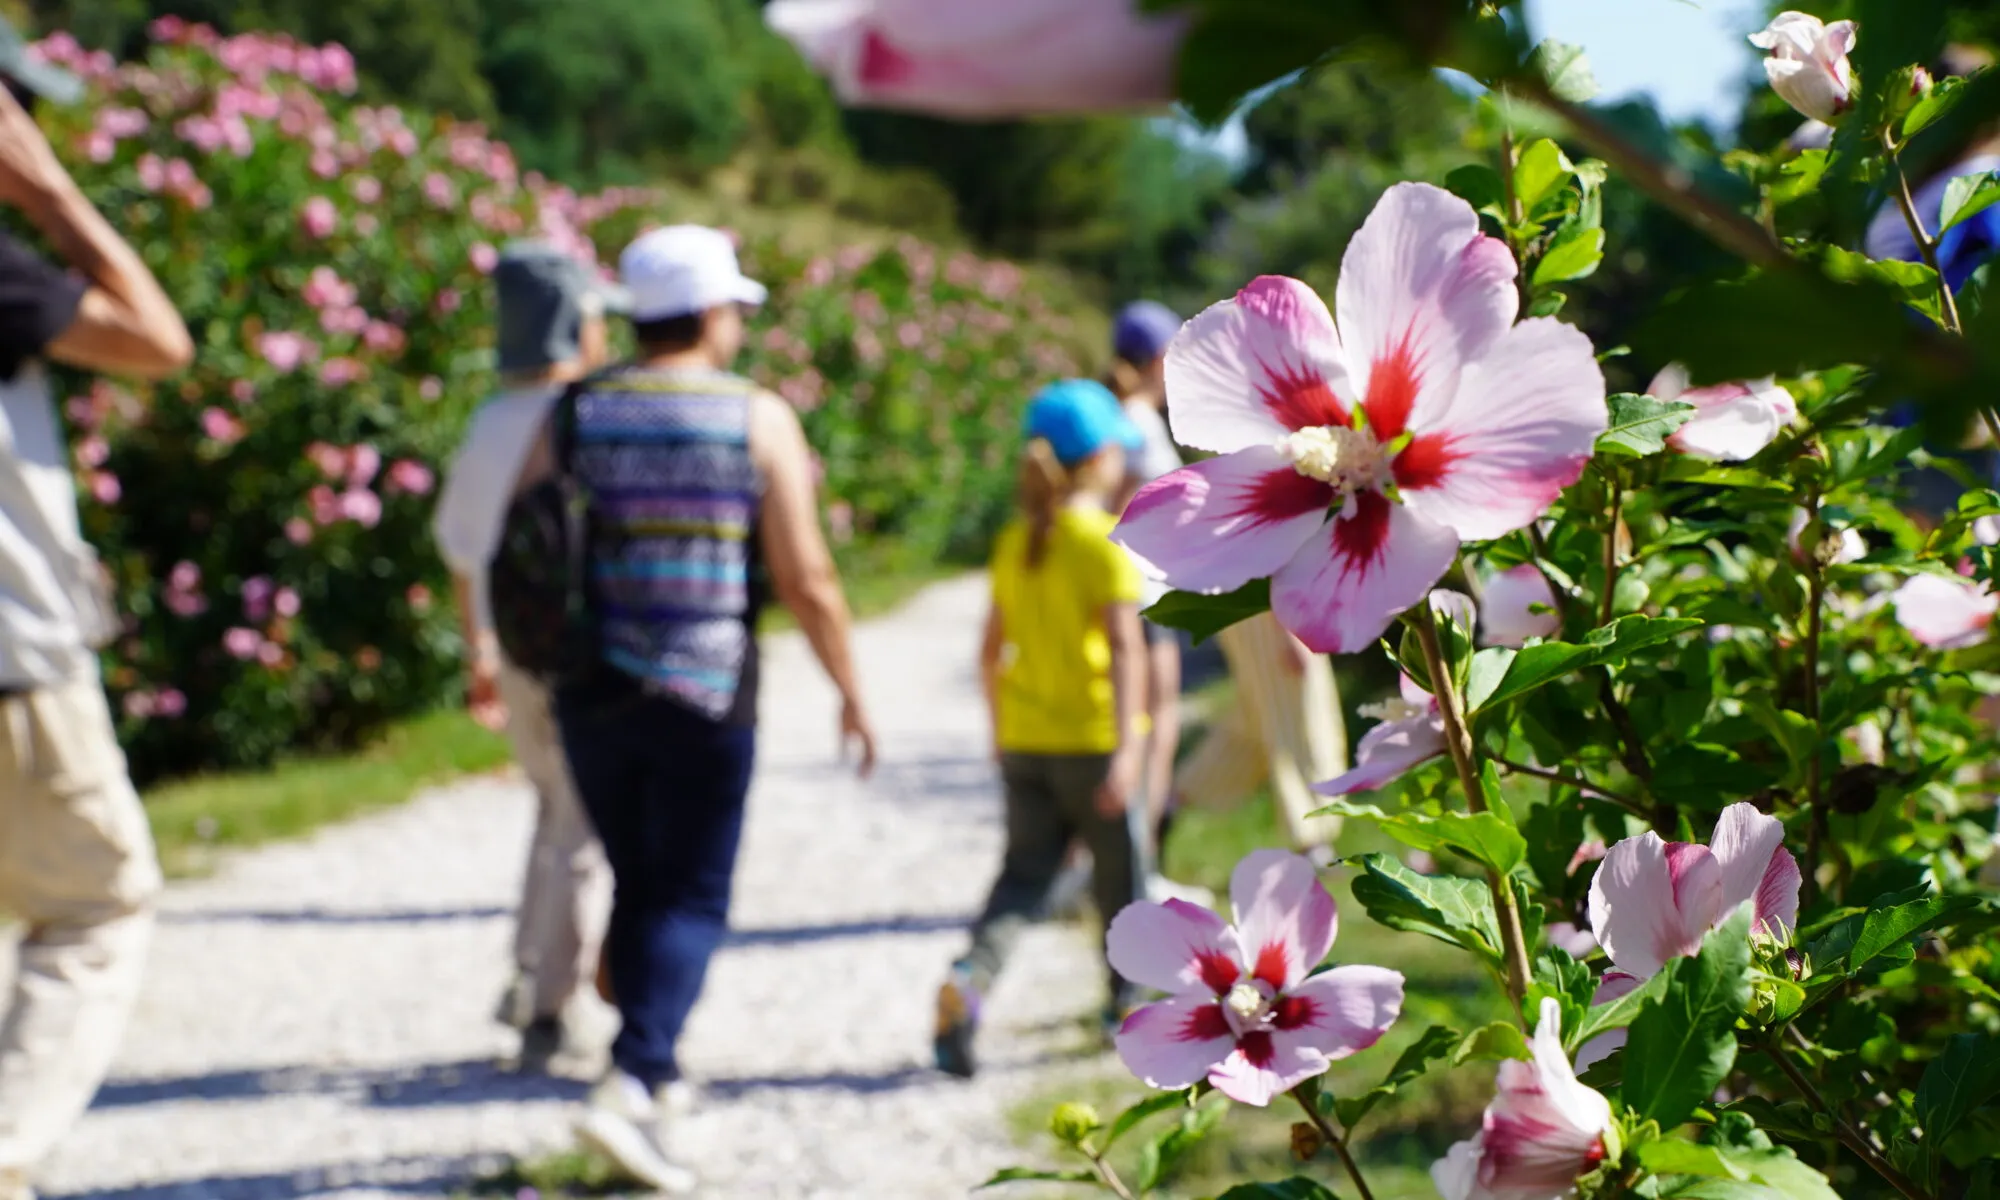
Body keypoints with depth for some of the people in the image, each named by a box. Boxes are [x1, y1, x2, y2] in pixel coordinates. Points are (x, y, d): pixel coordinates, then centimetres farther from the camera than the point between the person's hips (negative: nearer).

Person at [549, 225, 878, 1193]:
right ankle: (630, 1084, -16)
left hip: (591, 698, 4)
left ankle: (657, 1078, 25)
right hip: (706, 700, -4)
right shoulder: (759, 420, -5)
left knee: (637, 886, 18)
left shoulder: (578, 415, 3)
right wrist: (852, 693, 4)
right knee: (690, 898, 2)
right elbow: (806, 581, -7)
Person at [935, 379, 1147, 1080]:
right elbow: (1124, 646, -20)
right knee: (1121, 877, 14)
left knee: (1024, 874, 5)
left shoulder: (1014, 543, 7)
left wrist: (999, 727, 25)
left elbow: (992, 648, 12)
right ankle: (1127, 1003, 29)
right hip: (1094, 739, -5)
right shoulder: (1107, 541, -12)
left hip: (1024, 741, 5)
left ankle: (968, 980, -19)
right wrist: (1128, 746, -24)